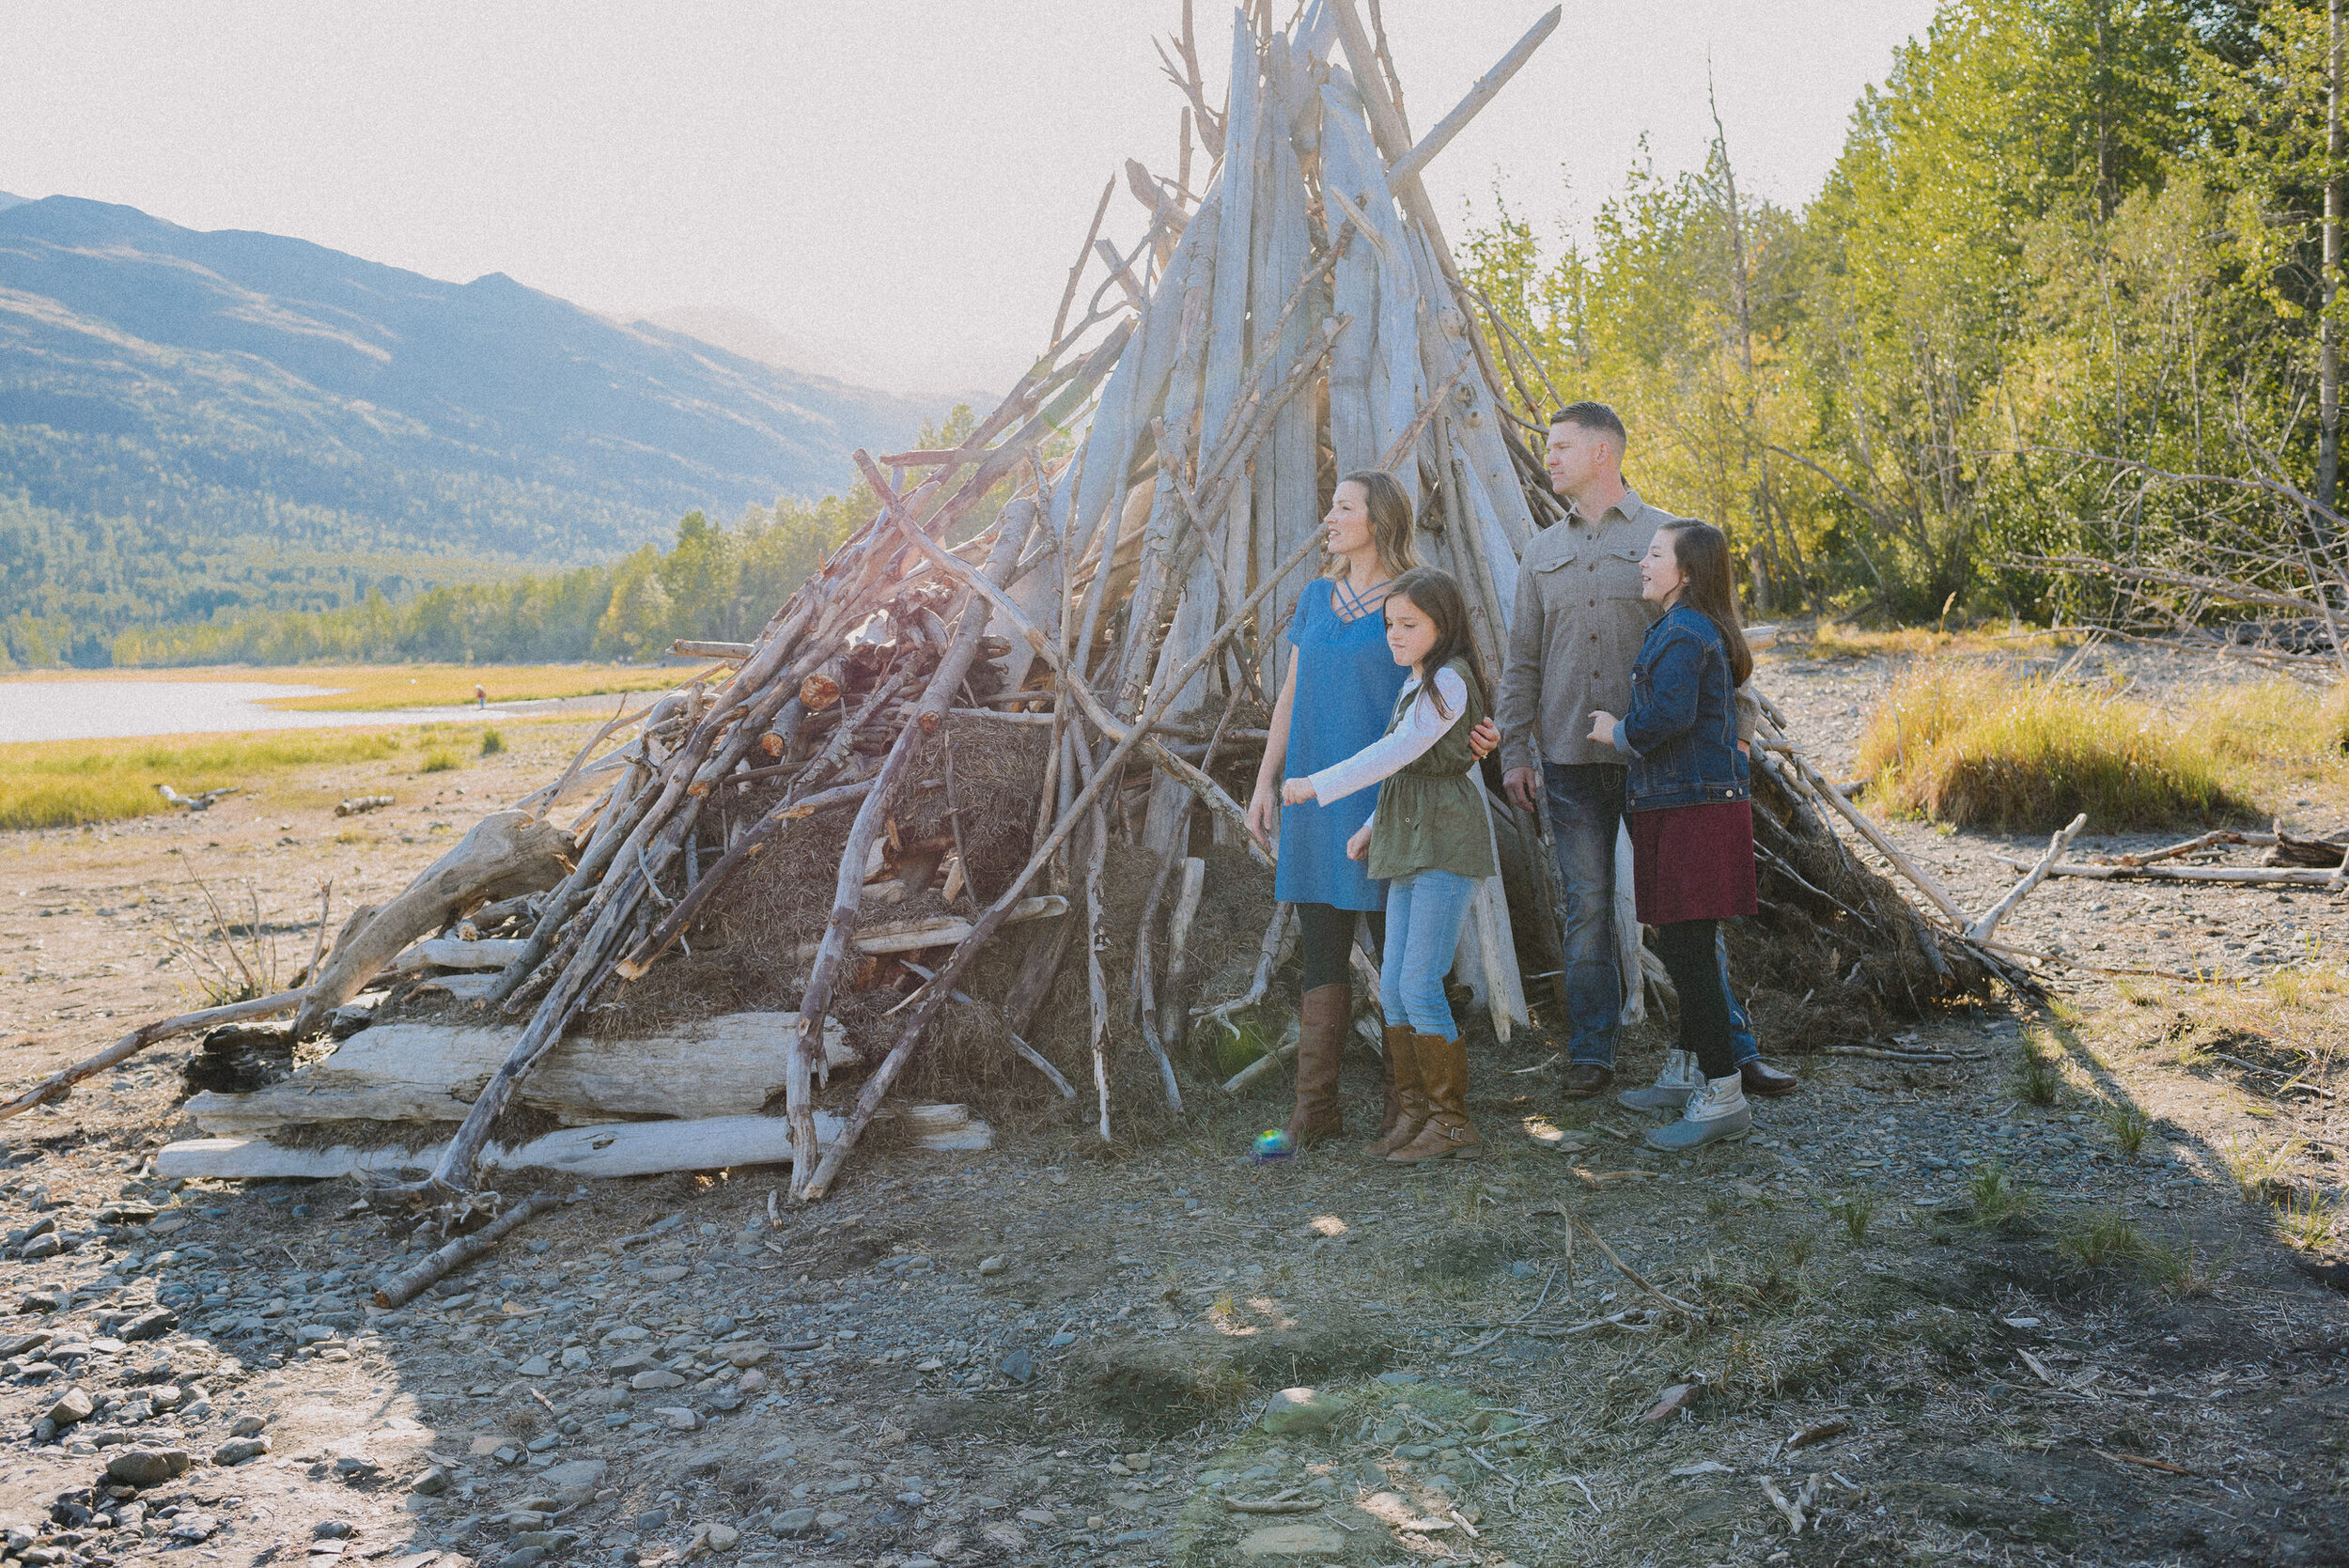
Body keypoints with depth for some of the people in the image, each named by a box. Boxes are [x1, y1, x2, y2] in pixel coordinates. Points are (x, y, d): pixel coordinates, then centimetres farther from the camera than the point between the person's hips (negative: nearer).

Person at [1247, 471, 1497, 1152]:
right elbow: (1290, 695, 15)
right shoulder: (1316, 597, 13)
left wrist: (1482, 733, -25)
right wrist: (1265, 783, 11)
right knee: (1320, 951, 6)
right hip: (1313, 796, 5)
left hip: (1384, 796, -5)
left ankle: (1403, 1105, 11)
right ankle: (1314, 1110, 11)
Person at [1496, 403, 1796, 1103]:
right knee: (1587, 909, 5)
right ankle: (1591, 1055, 14)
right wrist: (1514, 751, 7)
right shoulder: (1543, 551, 14)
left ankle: (1731, 1047, 10)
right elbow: (1522, 662, 14)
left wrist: (1734, 722, -5)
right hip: (1570, 759, 3)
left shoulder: (1665, 537, 4)